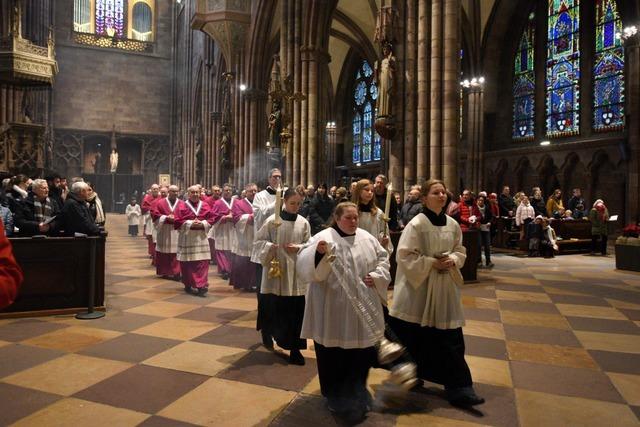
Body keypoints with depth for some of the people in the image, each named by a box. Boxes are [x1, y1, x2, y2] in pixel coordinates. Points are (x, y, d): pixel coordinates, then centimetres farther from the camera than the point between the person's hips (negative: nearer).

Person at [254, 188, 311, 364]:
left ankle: (295, 348, 13)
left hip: (296, 272, 2)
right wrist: (269, 247, -20)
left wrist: (299, 248, -12)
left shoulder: (303, 223, 1)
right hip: (275, 269, -2)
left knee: (296, 312, 3)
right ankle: (269, 335, 37)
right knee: (273, 308, 8)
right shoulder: (272, 220, -6)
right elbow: (258, 241, -1)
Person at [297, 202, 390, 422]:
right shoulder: (324, 238, -11)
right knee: (334, 353, 7)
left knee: (361, 350, 17)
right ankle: (337, 395, 29)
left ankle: (356, 392, 40)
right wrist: (318, 252, -41)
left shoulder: (367, 238, 6)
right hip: (333, 310, -5)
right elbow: (306, 265, -21)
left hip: (362, 307, 5)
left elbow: (383, 258, 14)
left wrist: (377, 276, -4)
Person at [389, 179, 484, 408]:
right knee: (416, 337, 10)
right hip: (418, 286, -4)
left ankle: (459, 388, 14)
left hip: (444, 287, 5)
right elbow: (404, 255, -15)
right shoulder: (416, 224, -13)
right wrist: (432, 262, -18)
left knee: (450, 338, 4)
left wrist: (452, 260, -9)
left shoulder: (453, 225, 3)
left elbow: (460, 251, 13)